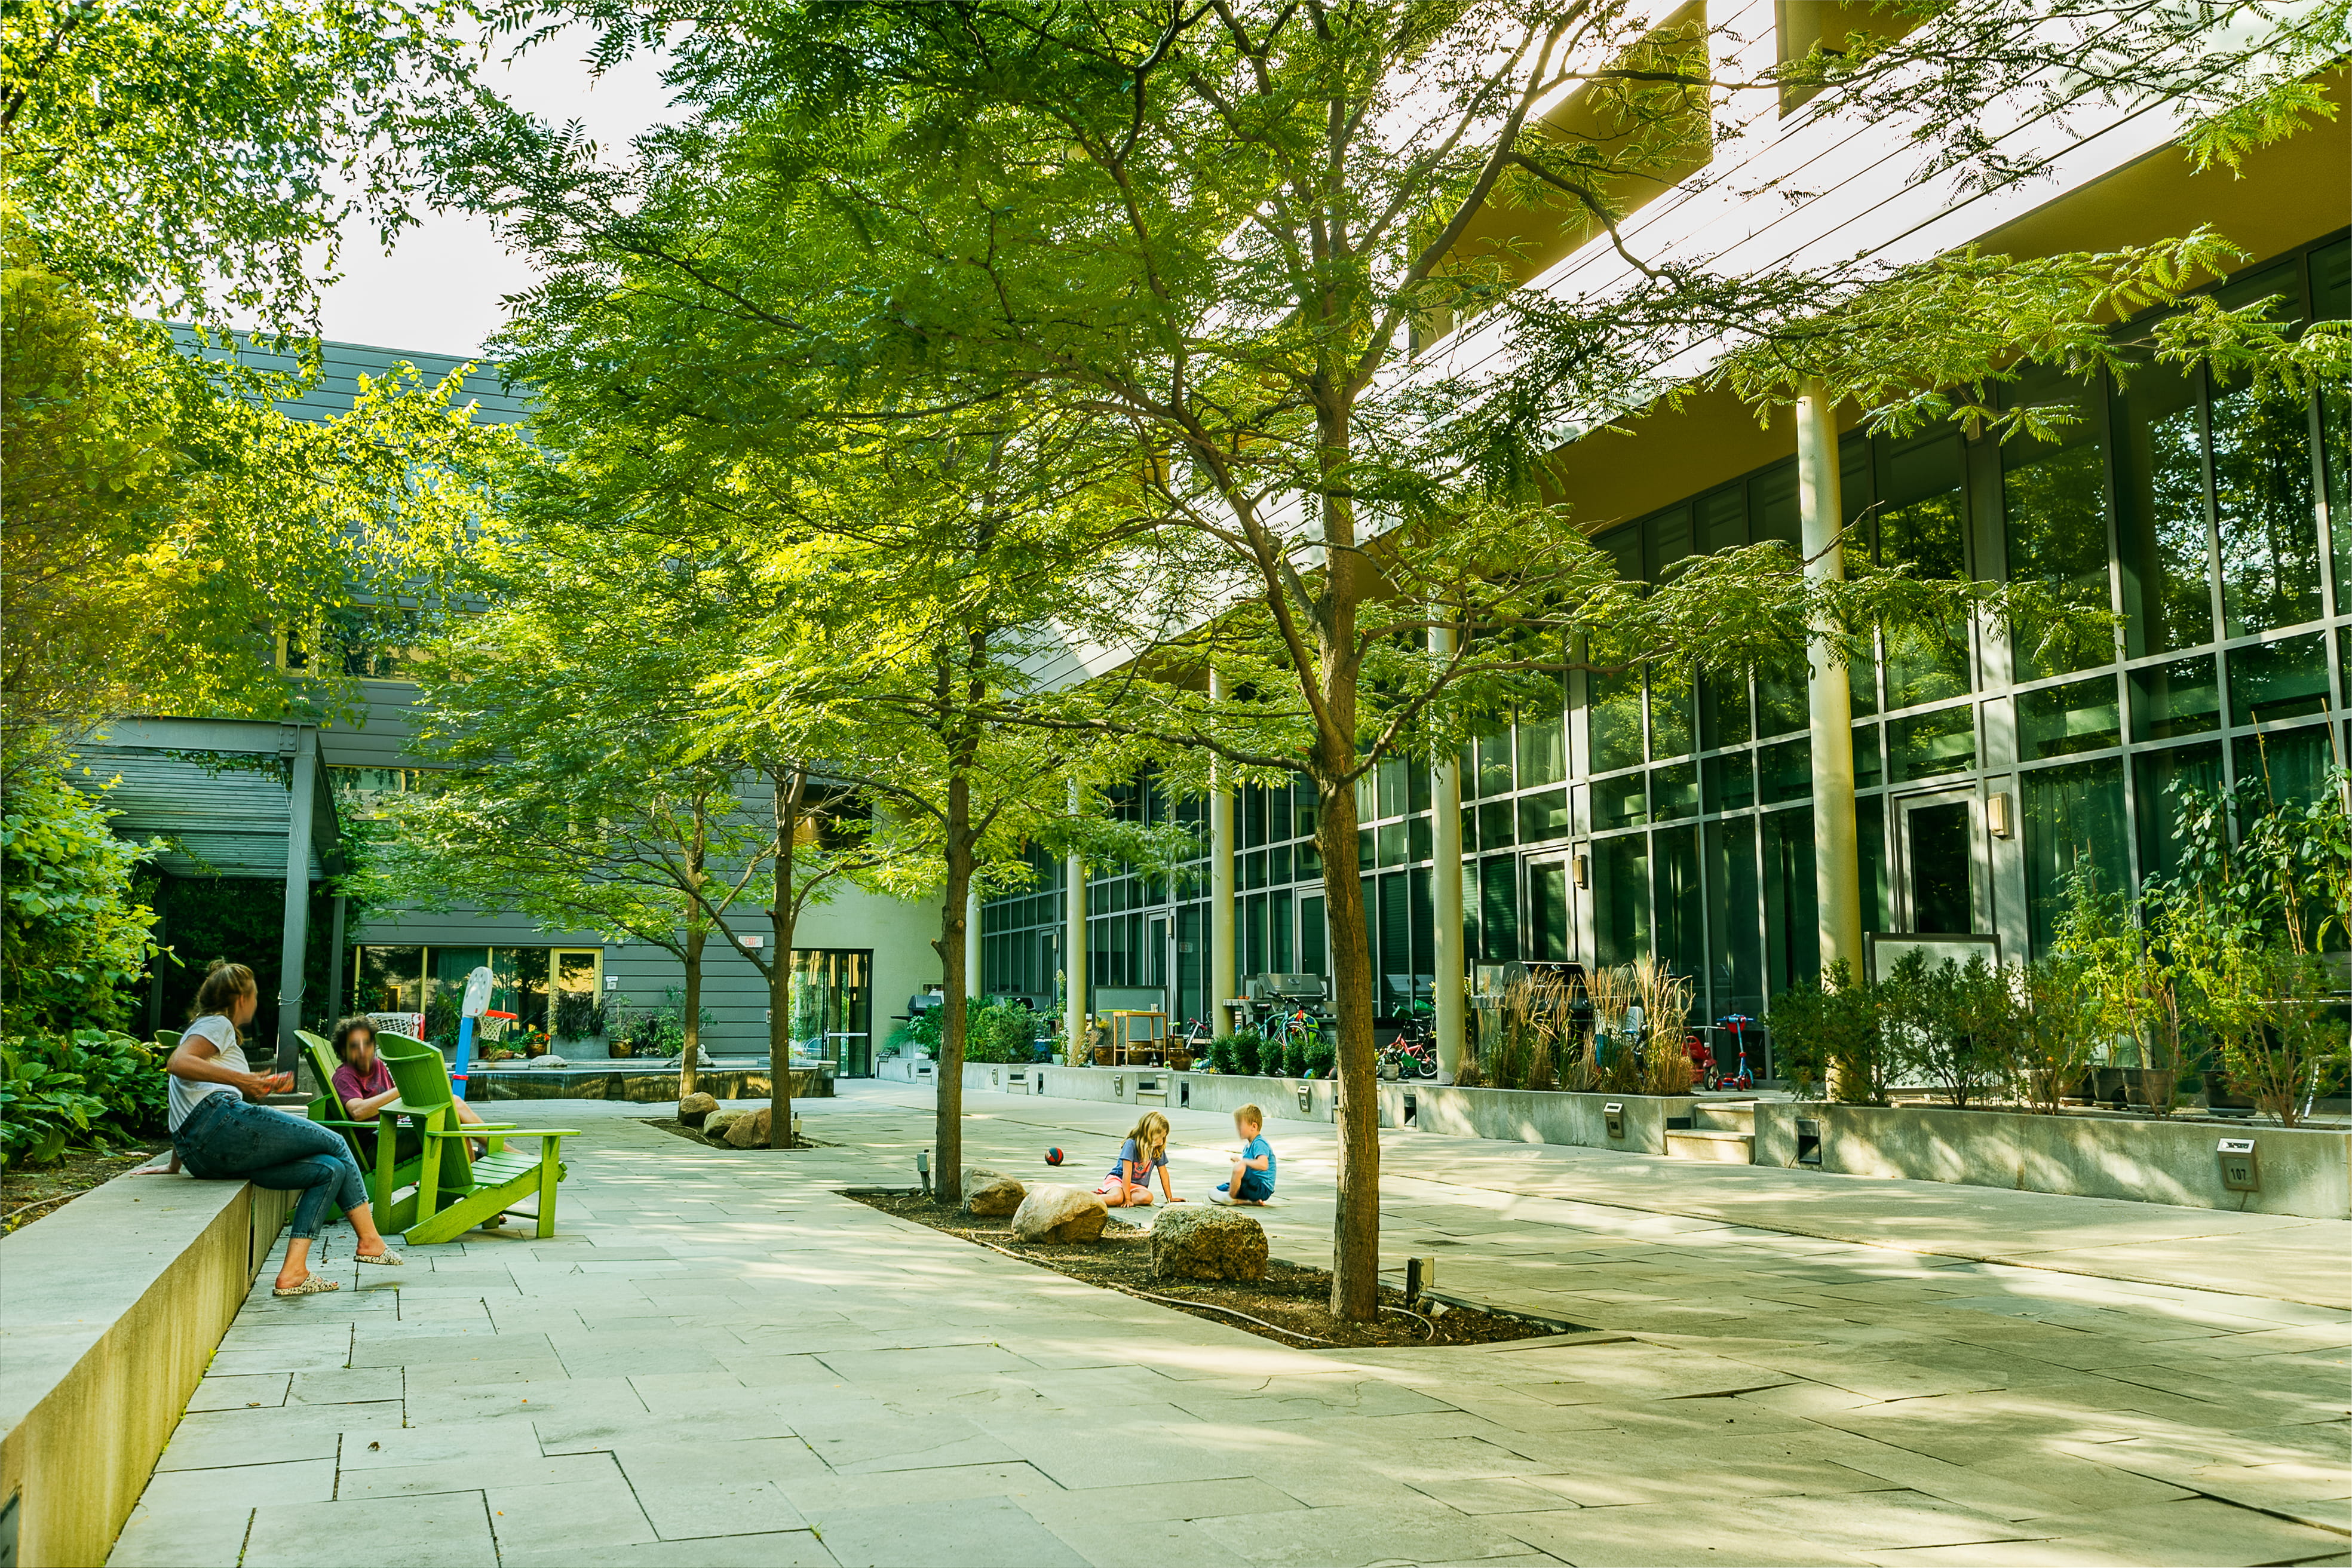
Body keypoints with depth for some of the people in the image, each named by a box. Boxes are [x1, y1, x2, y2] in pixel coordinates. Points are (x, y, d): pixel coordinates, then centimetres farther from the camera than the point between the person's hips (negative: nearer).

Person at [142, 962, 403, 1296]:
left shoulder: (206, 1027, 34)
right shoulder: (217, 1024, 5)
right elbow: (178, 1064, -18)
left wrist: (174, 1165, 39)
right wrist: (239, 1079, -25)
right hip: (220, 1122, -10)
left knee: (330, 1170, 2)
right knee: (336, 1145, 1)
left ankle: (294, 1271, -12)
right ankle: (370, 1240, 5)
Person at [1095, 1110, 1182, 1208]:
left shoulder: (1159, 1149, -3)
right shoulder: (1131, 1145, -19)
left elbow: (1164, 1173, 7)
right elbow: (1127, 1174, -22)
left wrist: (1170, 1198, 10)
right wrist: (1127, 1199, -26)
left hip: (1137, 1185, 6)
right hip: (1118, 1179, -6)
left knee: (1147, 1197, -32)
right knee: (1117, 1198, -41)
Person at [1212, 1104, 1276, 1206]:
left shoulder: (1259, 1144, -15)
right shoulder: (1248, 1146, 16)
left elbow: (1263, 1165, -33)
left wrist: (1242, 1160, -24)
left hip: (1263, 1189, -11)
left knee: (1239, 1167, -35)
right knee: (1214, 1193, 9)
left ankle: (1231, 1197, -10)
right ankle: (1249, 1201, -5)